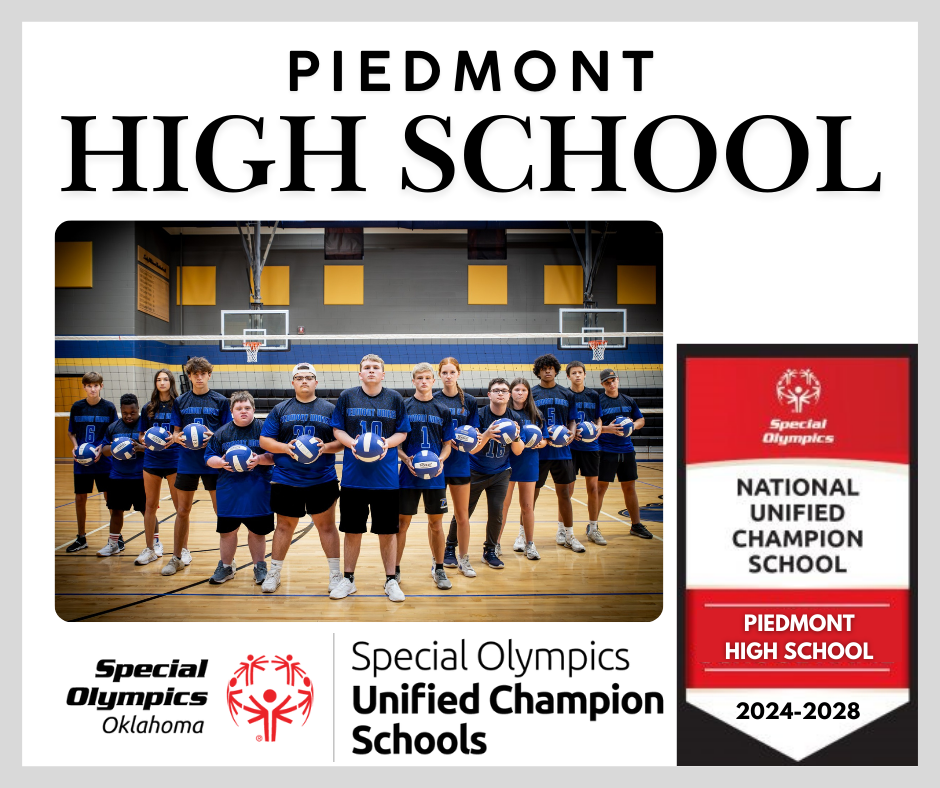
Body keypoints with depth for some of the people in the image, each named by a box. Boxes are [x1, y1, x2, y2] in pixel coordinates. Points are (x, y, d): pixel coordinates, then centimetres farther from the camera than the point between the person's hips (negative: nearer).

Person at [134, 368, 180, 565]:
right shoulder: (149, 408, 9)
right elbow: (141, 435, 13)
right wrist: (146, 441, -9)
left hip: (174, 459, -3)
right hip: (152, 460, 3)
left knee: (180, 505, 1)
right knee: (151, 505, 8)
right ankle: (150, 549, 17)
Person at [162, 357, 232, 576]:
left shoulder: (220, 401, 0)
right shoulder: (180, 401, 6)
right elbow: (176, 432, 10)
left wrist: (214, 436, -18)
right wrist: (179, 438, -13)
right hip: (187, 461, 2)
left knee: (221, 510, 2)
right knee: (182, 511, 8)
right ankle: (177, 557, 19)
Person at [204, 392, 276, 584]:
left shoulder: (263, 429, -1)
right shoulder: (221, 432, 6)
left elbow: (275, 456, -4)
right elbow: (209, 458, 7)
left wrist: (260, 459, -22)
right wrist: (220, 463, -13)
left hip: (257, 492, -2)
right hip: (228, 491, 2)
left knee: (257, 531, 7)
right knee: (227, 530, 7)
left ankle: (259, 566, 23)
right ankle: (226, 566, 23)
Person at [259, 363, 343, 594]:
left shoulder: (329, 409, 5)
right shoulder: (280, 409, 6)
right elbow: (265, 440, 3)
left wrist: (327, 447, -18)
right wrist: (285, 448, -15)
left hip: (322, 480, -1)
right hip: (286, 480, 1)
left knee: (326, 525, 5)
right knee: (284, 526, 11)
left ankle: (335, 574, 14)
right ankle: (274, 573, 22)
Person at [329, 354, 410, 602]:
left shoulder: (395, 399, 4)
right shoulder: (347, 396, 3)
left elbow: (402, 432, 6)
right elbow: (337, 430, 5)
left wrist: (387, 444, -14)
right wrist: (352, 443, -14)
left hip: (386, 476, 0)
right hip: (354, 476, 0)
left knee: (388, 530, 5)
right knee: (352, 530, 7)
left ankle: (390, 581, 18)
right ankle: (348, 579, 22)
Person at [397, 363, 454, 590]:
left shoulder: (442, 410, 7)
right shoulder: (403, 407, 2)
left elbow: (447, 444, 9)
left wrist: (440, 460, -10)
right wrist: (406, 459, -15)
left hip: (435, 475, 1)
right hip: (408, 475, -1)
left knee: (435, 523, 8)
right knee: (402, 523, 2)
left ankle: (438, 569, 21)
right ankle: (395, 570, 13)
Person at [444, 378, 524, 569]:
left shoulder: (515, 418, -6)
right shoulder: (479, 416, -16)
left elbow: (518, 452, -4)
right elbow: (472, 449, -20)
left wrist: (516, 437, -25)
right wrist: (486, 435, -38)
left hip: (500, 473, 3)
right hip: (475, 472, -3)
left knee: (496, 512, -3)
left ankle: (490, 551, 15)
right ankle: (450, 547, 21)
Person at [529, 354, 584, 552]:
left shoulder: (567, 394, 9)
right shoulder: (531, 394, 2)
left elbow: (572, 420, 13)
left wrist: (571, 433, -8)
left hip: (562, 451, 2)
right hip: (538, 451, -2)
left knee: (564, 492, 7)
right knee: (532, 493, 3)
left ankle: (568, 535, 16)